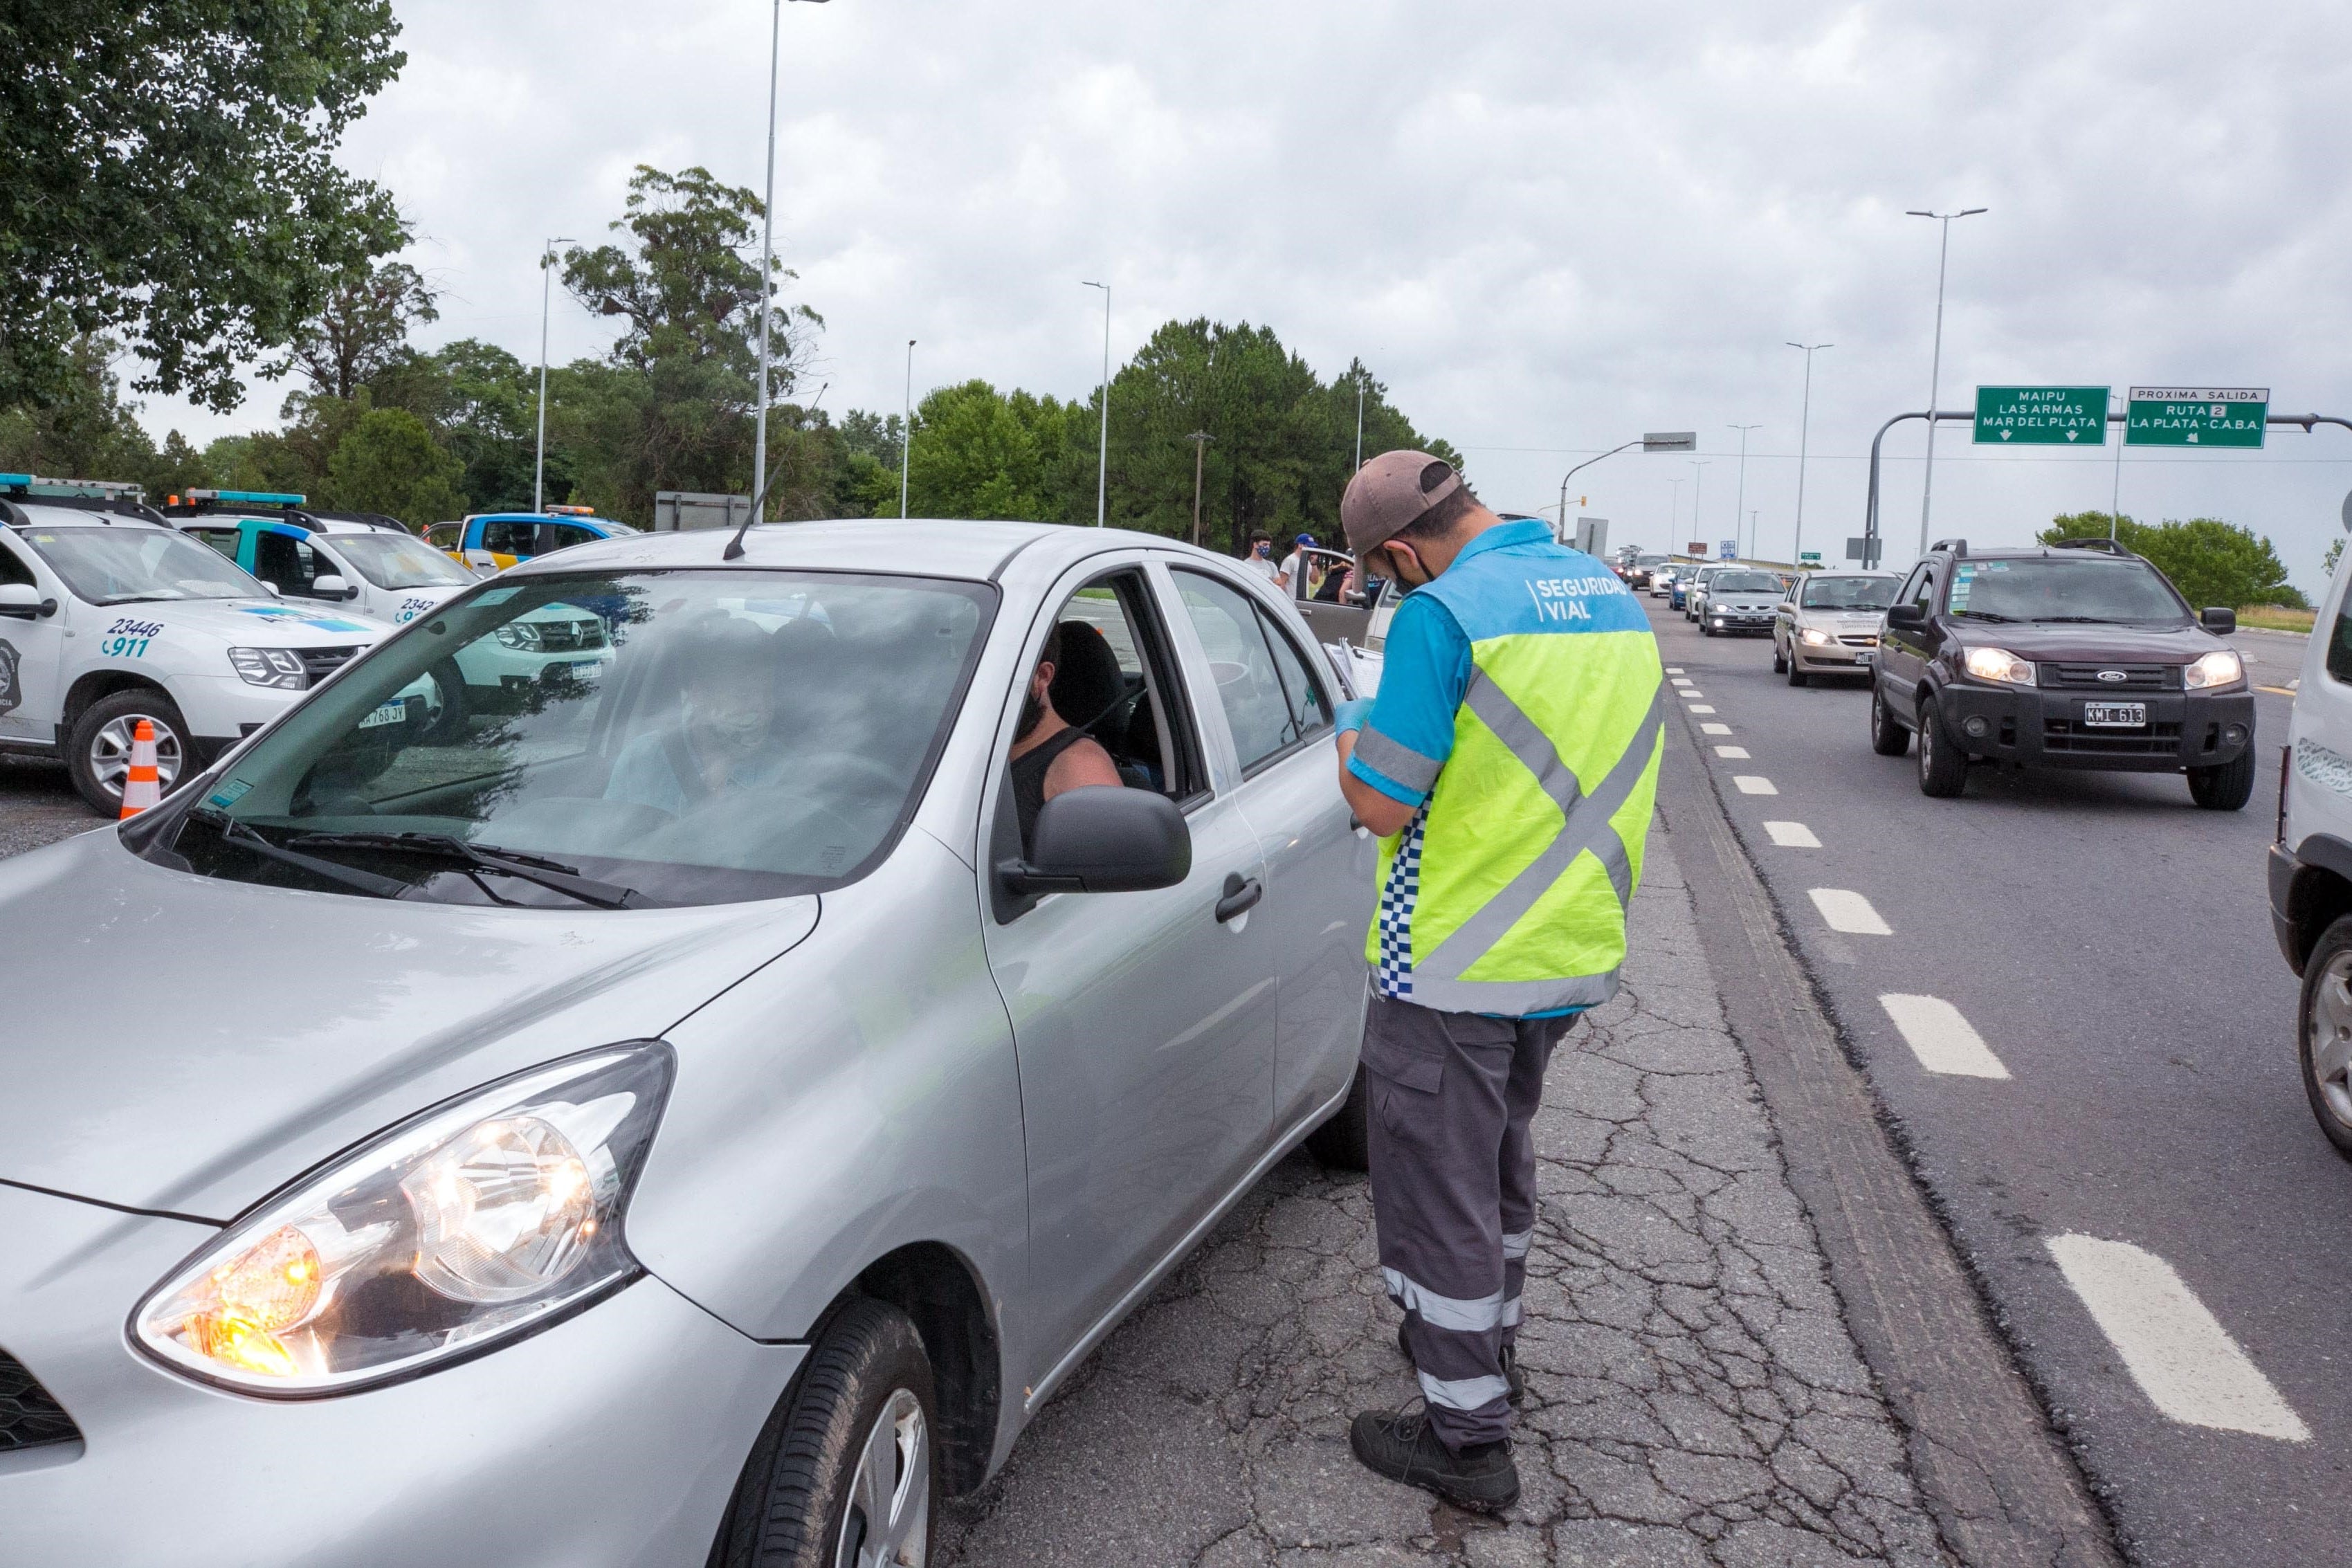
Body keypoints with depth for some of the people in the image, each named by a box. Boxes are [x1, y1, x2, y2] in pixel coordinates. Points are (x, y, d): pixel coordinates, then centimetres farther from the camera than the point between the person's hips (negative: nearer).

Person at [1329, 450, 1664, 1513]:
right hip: (1571, 952, 8)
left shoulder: (1443, 614, -19)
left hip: (1452, 967, -8)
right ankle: (1483, 1343, 44)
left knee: (1437, 1188, 7)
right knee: (1498, 1164, 26)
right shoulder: (1615, 600, 6)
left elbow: (1382, 805, -19)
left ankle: (1466, 1435, 18)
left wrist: (1352, 733, 2)